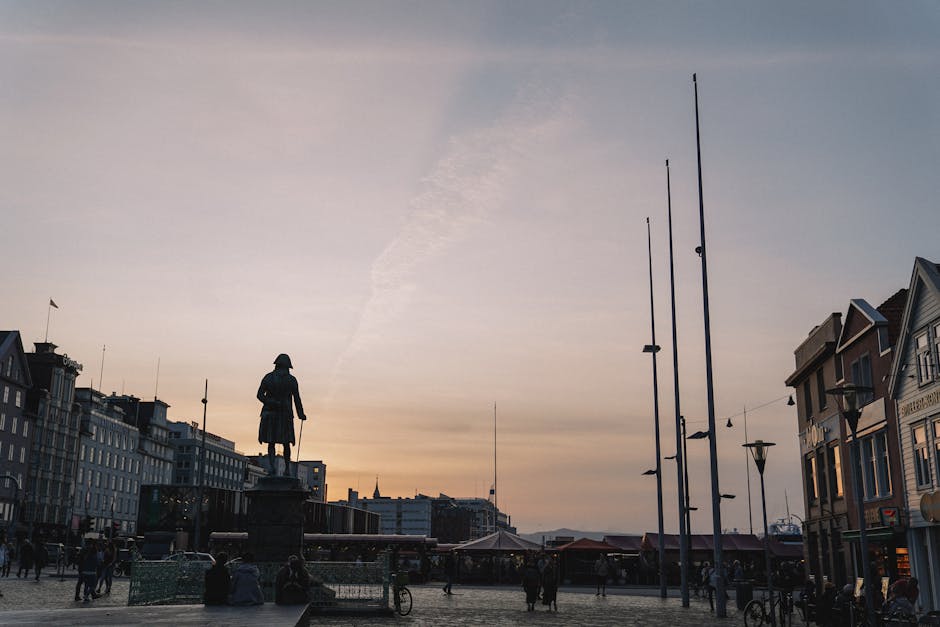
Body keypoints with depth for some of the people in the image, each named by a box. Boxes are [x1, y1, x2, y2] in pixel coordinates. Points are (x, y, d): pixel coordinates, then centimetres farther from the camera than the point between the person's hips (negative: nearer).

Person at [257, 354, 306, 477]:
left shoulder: (268, 377, 4)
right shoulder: (291, 380, 0)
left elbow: (260, 395, -5)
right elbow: (297, 399, 0)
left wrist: (270, 403, -8)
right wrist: (301, 414, 8)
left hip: (270, 413, 1)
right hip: (285, 414, 0)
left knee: (271, 442, 5)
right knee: (286, 443, 11)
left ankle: (272, 465, -13)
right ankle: (287, 469, 11)